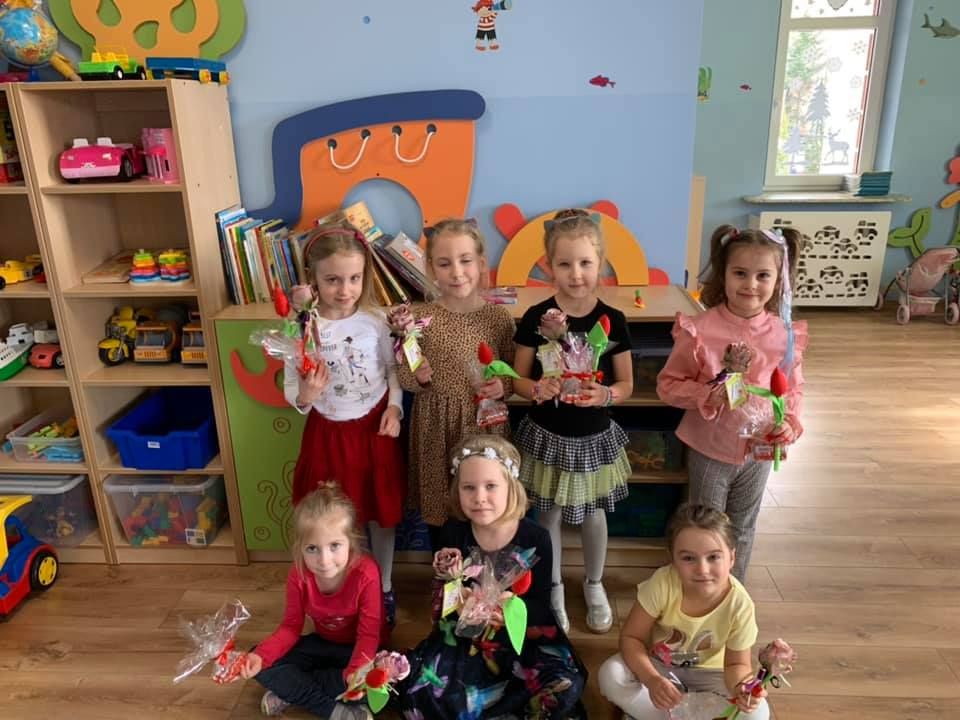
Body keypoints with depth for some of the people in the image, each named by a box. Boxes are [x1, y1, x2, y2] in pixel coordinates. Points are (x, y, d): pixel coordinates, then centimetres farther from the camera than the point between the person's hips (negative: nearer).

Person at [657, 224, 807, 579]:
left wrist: (789, 423, -12)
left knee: (742, 530, 23)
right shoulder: (700, 330, -20)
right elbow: (668, 384, -12)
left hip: (759, 451, 3)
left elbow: (794, 388, 5)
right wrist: (709, 395, -28)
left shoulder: (786, 335, -9)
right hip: (710, 450, -3)